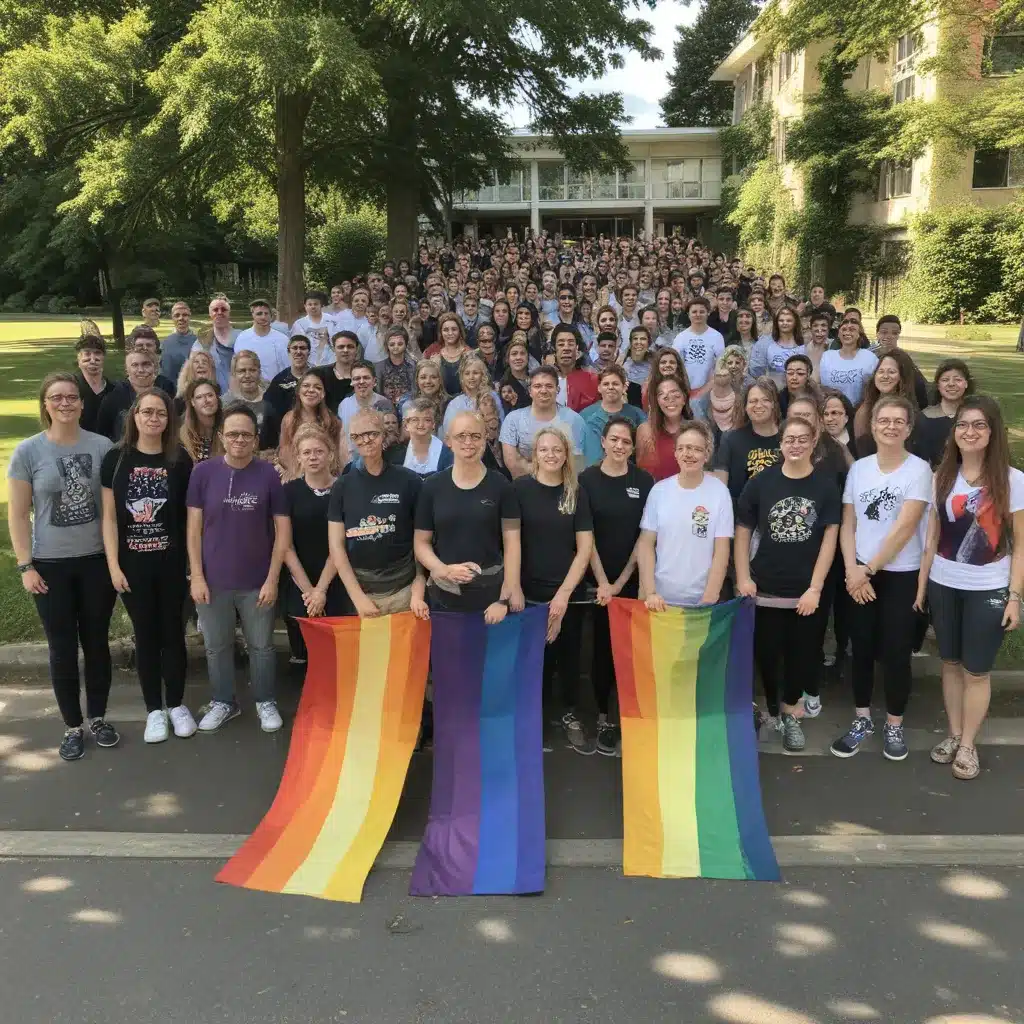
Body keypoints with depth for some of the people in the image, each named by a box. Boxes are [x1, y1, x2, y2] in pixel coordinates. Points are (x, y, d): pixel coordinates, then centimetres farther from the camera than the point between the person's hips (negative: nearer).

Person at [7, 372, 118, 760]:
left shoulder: (102, 446, -4)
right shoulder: (28, 451, -6)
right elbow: (18, 513, -3)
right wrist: (25, 566, -7)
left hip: (97, 561, 1)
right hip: (51, 565, -1)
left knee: (96, 642, 12)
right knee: (63, 648, 8)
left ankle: (98, 717, 29)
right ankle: (72, 726, 22)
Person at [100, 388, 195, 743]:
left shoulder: (180, 460, -1)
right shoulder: (116, 458, -3)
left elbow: (190, 514, 2)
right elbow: (109, 516, -2)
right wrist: (113, 565, -7)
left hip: (172, 563, 0)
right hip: (132, 564, 0)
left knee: (173, 633, 9)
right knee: (146, 635, 9)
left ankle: (176, 704, 25)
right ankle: (154, 709, 22)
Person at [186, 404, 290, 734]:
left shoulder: (269, 474, -8)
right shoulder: (204, 472, -5)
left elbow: (283, 529, -4)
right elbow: (194, 528, -2)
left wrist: (272, 578, -7)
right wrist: (196, 576, -6)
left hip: (257, 581, -1)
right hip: (213, 580, 1)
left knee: (261, 646, 13)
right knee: (217, 646, 15)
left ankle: (265, 702, 32)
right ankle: (223, 701, 35)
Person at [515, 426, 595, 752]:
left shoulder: (577, 493, 2)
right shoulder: (520, 488, -4)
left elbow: (585, 547, 0)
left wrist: (564, 593, -8)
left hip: (569, 592, 2)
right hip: (530, 591, -2)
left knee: (569, 655, 11)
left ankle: (569, 714, 29)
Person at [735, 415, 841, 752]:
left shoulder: (825, 485, -3)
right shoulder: (762, 482, -3)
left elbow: (830, 538, -4)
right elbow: (742, 530, 3)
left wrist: (815, 588, -10)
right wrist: (743, 577, -5)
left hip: (808, 590, 0)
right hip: (766, 588, 0)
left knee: (802, 653, 11)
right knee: (766, 653, 7)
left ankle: (790, 711, 31)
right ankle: (774, 711, 27)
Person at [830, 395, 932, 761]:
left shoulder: (918, 469, -9)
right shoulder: (859, 468, 4)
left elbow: (904, 528, -15)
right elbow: (847, 525, 4)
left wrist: (869, 569, -13)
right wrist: (852, 570, -9)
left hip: (901, 575, -3)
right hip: (859, 573, 3)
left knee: (895, 652, 3)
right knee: (862, 648, 10)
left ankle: (894, 725, 20)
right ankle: (862, 719, 25)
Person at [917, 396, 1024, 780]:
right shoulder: (941, 477, 2)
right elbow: (932, 537, 6)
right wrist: (921, 585, 5)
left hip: (988, 590, -3)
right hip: (943, 585, 3)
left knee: (976, 670, 6)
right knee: (951, 663, 14)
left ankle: (968, 745, 22)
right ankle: (954, 735, 29)